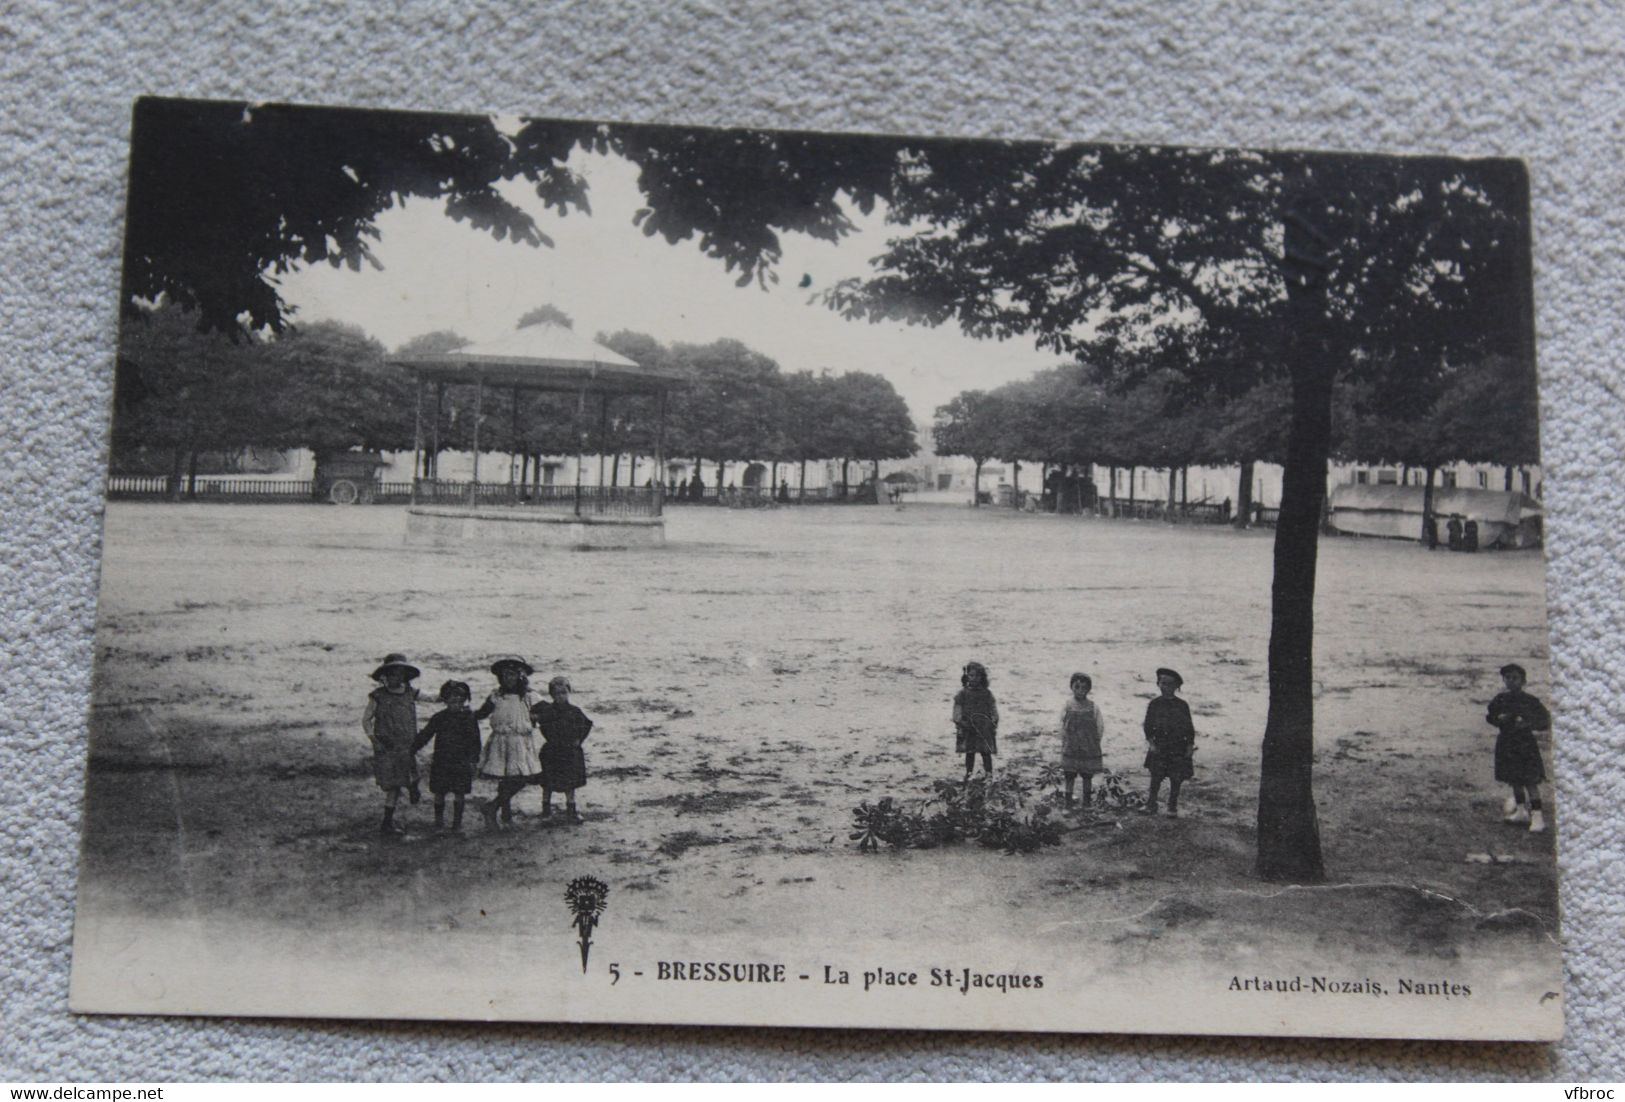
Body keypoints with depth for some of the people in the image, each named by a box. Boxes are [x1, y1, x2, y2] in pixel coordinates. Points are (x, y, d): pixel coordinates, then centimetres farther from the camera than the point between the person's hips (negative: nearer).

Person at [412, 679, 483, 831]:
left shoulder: (469, 718, 1)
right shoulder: (438, 718, 3)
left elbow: (475, 741, 5)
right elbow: (424, 736, 8)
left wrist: (474, 760, -2)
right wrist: (411, 750, 3)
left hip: (461, 763, 0)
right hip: (441, 761, 1)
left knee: (459, 794, 2)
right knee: (439, 793, 3)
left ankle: (457, 822, 14)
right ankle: (439, 821, 15)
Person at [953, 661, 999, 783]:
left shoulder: (987, 694, 4)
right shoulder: (962, 694, 1)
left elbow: (994, 711, 8)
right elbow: (957, 710, 1)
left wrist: (994, 723, -1)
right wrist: (959, 725, -7)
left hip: (984, 729, 0)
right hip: (968, 729, 0)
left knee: (986, 752, -1)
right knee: (969, 753, 4)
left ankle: (989, 775, 4)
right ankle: (968, 775, 13)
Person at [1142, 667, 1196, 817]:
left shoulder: (1182, 706, 4)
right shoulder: (1154, 705, 3)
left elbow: (1189, 727, 7)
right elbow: (1148, 725, 3)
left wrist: (1190, 745, 1)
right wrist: (1150, 742, -7)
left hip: (1178, 748, 0)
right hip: (1159, 748, 0)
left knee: (1176, 779, 1)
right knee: (1156, 778, -4)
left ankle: (1173, 808, 12)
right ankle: (1151, 805, 7)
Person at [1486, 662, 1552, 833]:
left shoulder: (1530, 701, -8)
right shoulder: (1500, 700, 4)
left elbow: (1545, 720, -8)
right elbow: (1490, 716, 14)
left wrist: (1528, 724, -22)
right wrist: (1499, 719, -7)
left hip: (1525, 744, -5)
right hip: (1507, 743, 5)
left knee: (1530, 781, -7)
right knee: (1515, 780, 15)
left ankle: (1537, 816, -5)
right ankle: (1521, 811, 28)